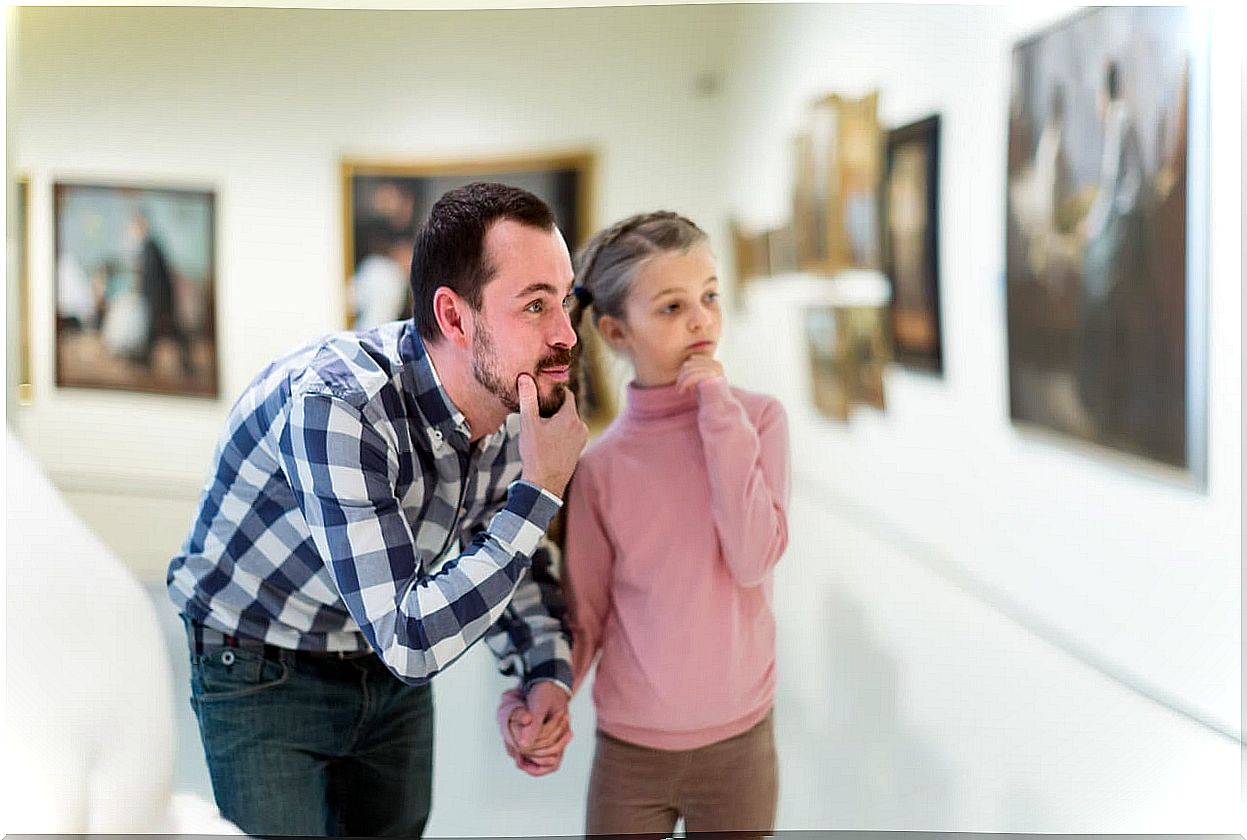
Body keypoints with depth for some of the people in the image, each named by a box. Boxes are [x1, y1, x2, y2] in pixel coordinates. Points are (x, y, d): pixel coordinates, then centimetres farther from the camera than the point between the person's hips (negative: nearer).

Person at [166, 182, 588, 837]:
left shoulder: (515, 400, -12)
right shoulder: (335, 406, -35)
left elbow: (511, 558, 7)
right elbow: (410, 641, -38)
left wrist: (546, 671, -12)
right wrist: (540, 489, -35)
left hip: (393, 674, 7)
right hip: (264, 676, -6)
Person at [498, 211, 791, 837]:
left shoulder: (756, 418, -5)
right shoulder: (601, 466, -4)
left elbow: (753, 560, -17)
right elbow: (584, 616, 1)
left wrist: (719, 413, -17)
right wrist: (529, 707, -16)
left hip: (737, 743, 0)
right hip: (628, 749, 0)